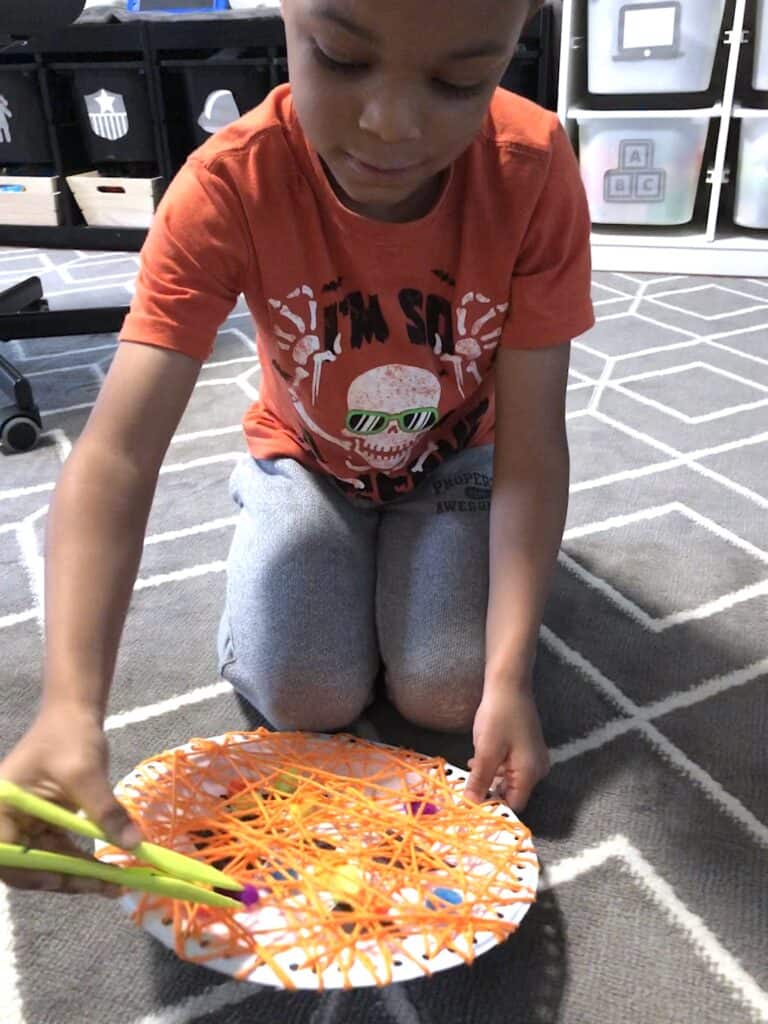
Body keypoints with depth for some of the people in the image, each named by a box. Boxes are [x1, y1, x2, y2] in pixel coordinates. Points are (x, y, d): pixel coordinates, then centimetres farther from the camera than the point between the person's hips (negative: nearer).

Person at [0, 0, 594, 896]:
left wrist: (509, 677, -31)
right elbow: (117, 454, -35)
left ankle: (397, 552, 16)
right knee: (309, 701, -15)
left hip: (455, 461, 1)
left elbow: (530, 444, -23)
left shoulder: (534, 171, -27)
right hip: (307, 461, 0)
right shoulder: (228, 185, -29)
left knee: (448, 697, -16)